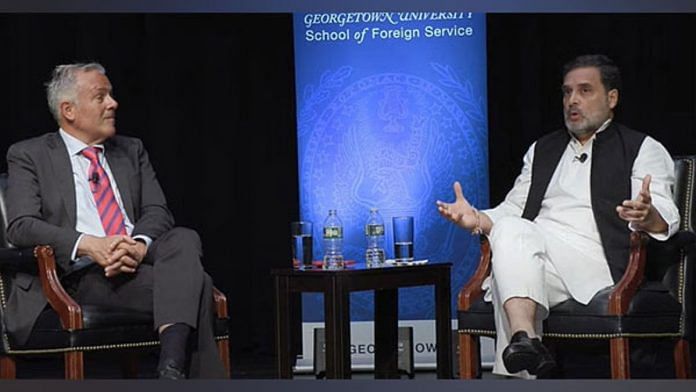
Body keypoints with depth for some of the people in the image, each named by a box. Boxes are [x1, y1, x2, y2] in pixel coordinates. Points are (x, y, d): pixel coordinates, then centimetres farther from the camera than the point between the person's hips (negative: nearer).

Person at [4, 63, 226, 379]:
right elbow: (21, 226, -5)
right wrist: (89, 244, -23)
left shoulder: (132, 151, 22)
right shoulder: (29, 156, 9)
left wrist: (139, 246, -15)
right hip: (78, 275, -4)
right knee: (192, 284, -29)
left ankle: (173, 365, -45)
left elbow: (157, 212, 10)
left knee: (184, 238, -32)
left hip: (139, 263, 4)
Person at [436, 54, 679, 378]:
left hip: (593, 265, -4)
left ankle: (520, 348, -43)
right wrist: (478, 220, 3)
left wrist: (647, 216, -27)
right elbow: (511, 211, 26)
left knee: (515, 232, -32)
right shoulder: (543, 150, 30)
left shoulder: (644, 150, 14)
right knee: (510, 229, -32)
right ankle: (524, 338, -50)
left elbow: (665, 218, -1)